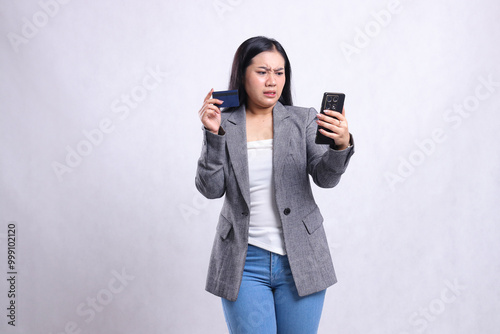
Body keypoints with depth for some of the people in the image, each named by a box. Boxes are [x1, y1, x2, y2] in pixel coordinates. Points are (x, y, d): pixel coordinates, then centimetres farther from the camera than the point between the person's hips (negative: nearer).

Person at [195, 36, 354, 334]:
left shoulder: (303, 120, 2)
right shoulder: (223, 124, 1)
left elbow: (325, 177, -9)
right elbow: (211, 189, -6)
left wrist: (342, 144, -28)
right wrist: (213, 135, -16)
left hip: (299, 261, 1)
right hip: (244, 263, -1)